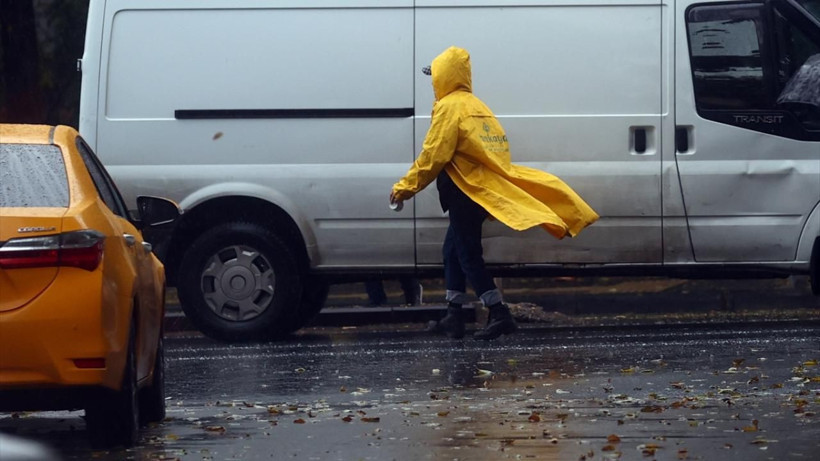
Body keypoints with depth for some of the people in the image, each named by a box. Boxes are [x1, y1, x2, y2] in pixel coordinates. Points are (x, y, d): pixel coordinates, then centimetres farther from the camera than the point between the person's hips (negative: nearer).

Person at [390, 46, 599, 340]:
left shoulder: (449, 107, -11)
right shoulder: (476, 106, 17)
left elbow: (433, 155, -16)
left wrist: (406, 187, -9)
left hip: (466, 192, -9)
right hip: (481, 189, 9)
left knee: (468, 255, -5)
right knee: (453, 250, 16)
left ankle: (500, 316, -10)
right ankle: (454, 317, 16)